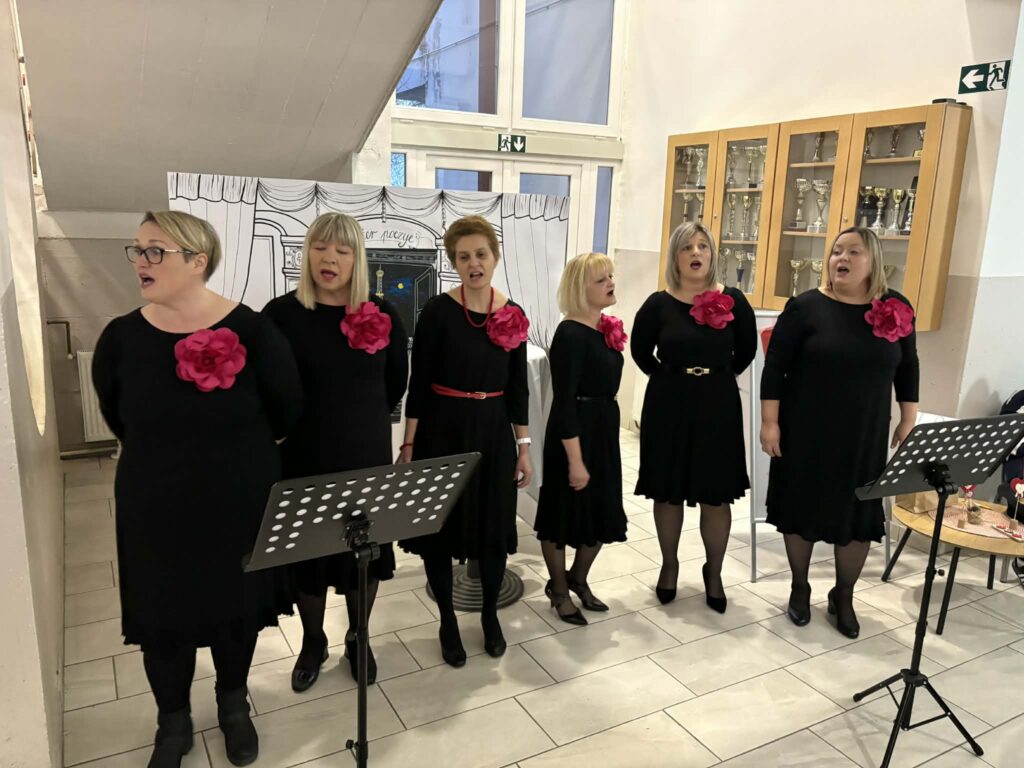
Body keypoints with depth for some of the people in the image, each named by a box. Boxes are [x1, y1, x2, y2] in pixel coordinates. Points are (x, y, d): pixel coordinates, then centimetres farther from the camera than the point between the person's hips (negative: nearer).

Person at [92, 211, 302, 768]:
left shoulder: (252, 332, -16)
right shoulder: (120, 338, -9)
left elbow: (286, 413, -4)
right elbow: (119, 419, 8)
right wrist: (167, 455, 10)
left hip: (240, 504, -1)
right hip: (155, 508, 2)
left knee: (236, 607, 17)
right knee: (162, 617, 15)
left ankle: (234, 706, 45)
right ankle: (173, 722, 42)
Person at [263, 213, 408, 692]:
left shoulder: (382, 316, -2)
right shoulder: (282, 314, -8)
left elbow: (396, 382, 10)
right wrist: (299, 429, 0)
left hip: (367, 456, 2)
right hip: (305, 459, -1)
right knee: (307, 551, 12)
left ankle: (357, 640, 36)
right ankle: (313, 644, 36)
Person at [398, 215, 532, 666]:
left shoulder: (514, 315, 0)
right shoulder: (437, 312, -10)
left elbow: (518, 387, 4)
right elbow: (419, 383, -8)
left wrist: (523, 447, 5)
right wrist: (408, 444, -8)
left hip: (493, 432, 3)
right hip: (442, 431, -2)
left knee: (494, 526, 13)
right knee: (439, 528, 8)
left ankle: (490, 614, 36)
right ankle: (448, 621, 30)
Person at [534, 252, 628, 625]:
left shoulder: (606, 329, 6)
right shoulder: (570, 334, -20)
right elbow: (564, 402, -22)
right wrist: (575, 459, -22)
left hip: (604, 429, 9)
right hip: (575, 433, -8)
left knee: (603, 512, 17)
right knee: (565, 513, 9)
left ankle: (578, 578, 39)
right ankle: (558, 589, 30)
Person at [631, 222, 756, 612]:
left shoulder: (732, 301, -3)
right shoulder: (659, 304, -5)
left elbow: (746, 350, 9)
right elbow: (640, 352, 6)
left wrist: (718, 377, 7)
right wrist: (671, 377, 5)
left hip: (718, 406, 0)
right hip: (668, 407, 0)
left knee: (716, 496, 7)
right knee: (668, 492, 10)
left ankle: (713, 572, 27)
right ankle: (669, 565, 31)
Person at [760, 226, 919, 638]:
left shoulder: (897, 309, 0)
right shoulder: (806, 306, -9)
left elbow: (908, 370, 10)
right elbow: (774, 368, -8)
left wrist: (908, 422, 9)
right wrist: (770, 422, -11)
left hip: (864, 435, 2)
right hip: (805, 431, -2)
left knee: (858, 514, 9)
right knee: (802, 508, 9)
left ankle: (843, 597, 30)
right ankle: (800, 588, 31)